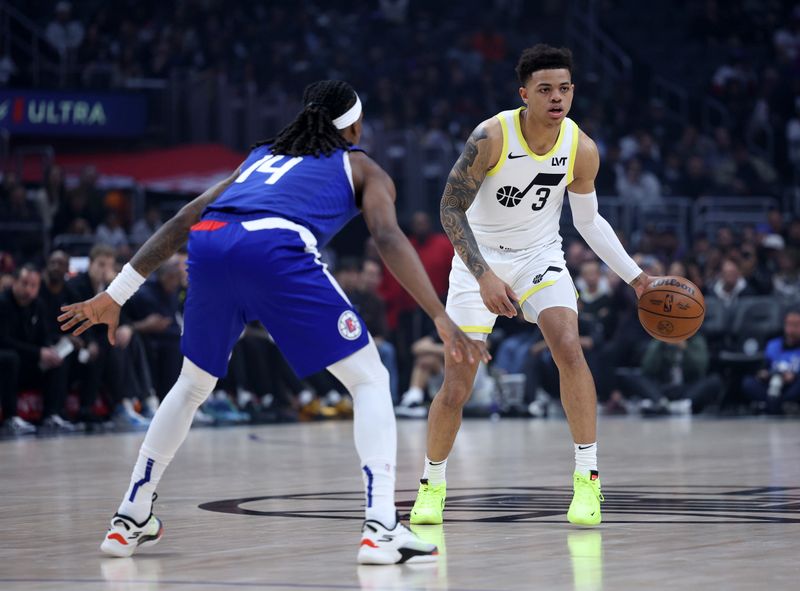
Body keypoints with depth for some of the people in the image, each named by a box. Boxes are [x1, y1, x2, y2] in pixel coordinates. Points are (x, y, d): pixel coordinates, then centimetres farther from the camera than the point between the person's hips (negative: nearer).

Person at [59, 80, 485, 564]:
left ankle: (130, 521, 31)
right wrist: (441, 318, -2)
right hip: (277, 249, -5)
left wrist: (115, 294, 34)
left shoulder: (262, 156, 39)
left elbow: (184, 220, 33)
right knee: (370, 380, 8)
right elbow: (388, 238, 5)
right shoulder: (362, 168, 26)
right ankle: (382, 529, -6)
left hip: (209, 245, 5)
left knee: (193, 386, 29)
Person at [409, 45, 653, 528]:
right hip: (480, 260, -2)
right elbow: (451, 209, -19)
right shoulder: (491, 137, -23)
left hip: (540, 257, 2)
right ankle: (433, 484, 21)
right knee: (455, 389, -4)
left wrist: (636, 276, 3)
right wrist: (484, 276, -29)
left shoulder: (582, 150, -12)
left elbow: (588, 220, 5)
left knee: (570, 349, -24)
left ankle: (588, 479, -16)